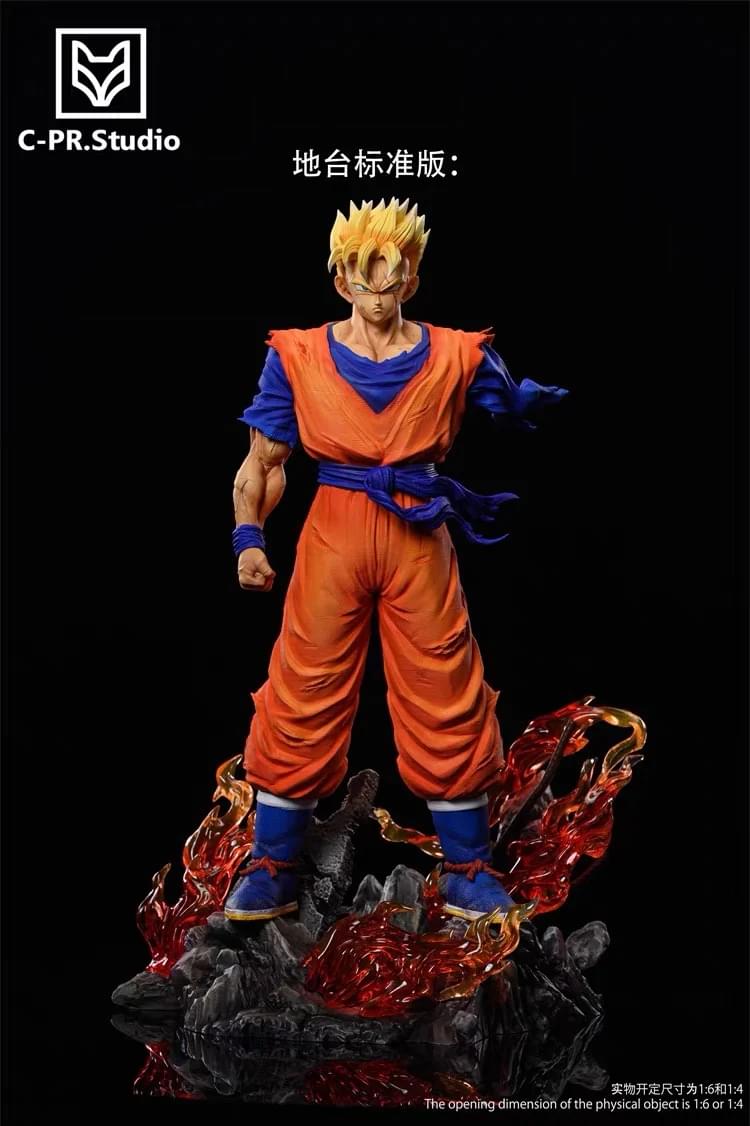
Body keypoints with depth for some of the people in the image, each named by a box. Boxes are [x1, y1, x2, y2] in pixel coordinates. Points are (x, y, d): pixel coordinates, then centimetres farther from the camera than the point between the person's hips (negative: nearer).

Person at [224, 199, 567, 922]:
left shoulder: (457, 356, 5)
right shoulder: (299, 357, 3)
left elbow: (523, 416, 11)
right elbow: (263, 461, 3)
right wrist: (248, 538, -10)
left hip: (422, 540, 1)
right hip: (332, 536, 0)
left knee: (447, 705, 6)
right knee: (302, 700, 3)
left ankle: (467, 870, 24)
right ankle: (272, 870, 20)